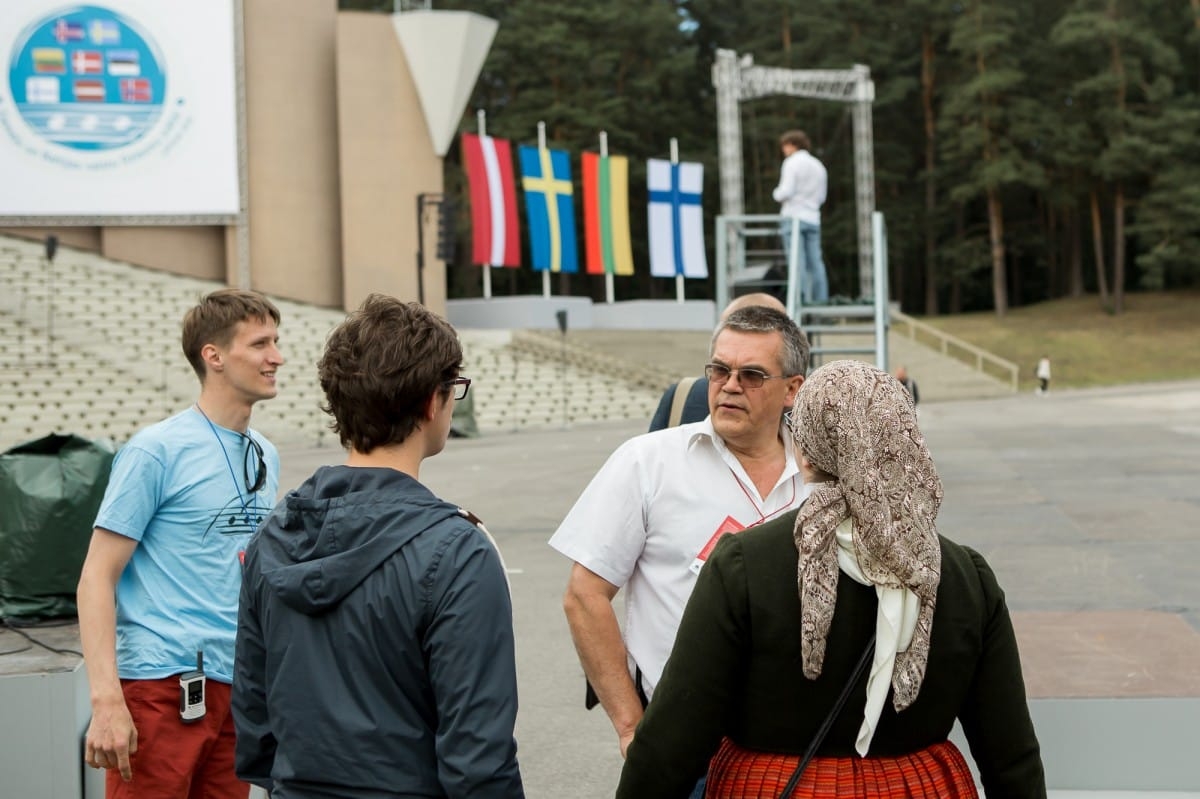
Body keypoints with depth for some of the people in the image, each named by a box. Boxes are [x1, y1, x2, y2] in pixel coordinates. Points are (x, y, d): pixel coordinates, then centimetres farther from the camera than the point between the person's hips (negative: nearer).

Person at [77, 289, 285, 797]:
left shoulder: (265, 456, 13)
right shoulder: (158, 450, -7)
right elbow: (97, 578, -10)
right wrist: (106, 699, -19)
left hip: (236, 686, 7)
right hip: (161, 685, -6)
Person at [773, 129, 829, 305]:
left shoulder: (792, 162, -5)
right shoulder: (818, 165, 17)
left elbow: (786, 192, -13)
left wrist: (776, 194, 6)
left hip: (794, 217, -6)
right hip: (813, 218, 6)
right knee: (815, 263, 5)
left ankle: (801, 303, -13)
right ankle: (821, 301, 2)